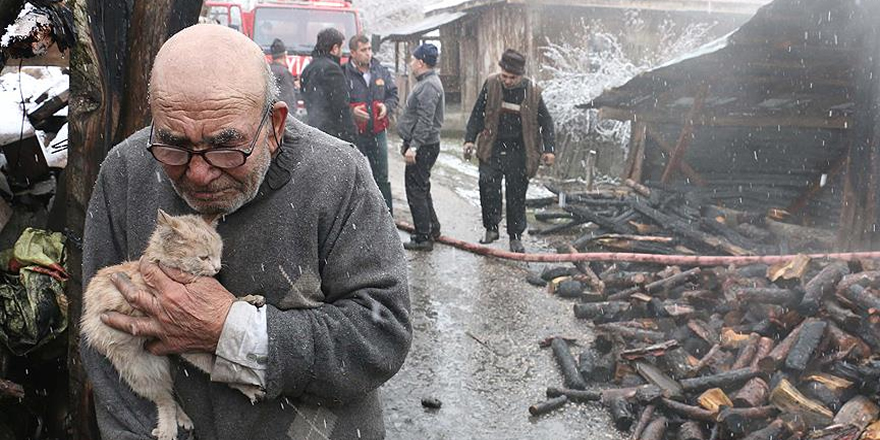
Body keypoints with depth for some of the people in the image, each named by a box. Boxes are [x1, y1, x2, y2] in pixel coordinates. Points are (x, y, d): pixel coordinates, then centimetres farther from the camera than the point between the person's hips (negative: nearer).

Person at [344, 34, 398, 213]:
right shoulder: (344, 73, -10)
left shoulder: (381, 71, 5)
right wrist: (351, 112, -22)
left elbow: (393, 94, 16)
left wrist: (387, 107, -4)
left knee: (382, 178, 13)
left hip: (378, 133, 4)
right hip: (353, 134, -4)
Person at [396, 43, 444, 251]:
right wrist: (408, 143, 24)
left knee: (416, 191, -5)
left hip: (423, 147, -11)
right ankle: (432, 228, 30)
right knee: (421, 189, 19)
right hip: (422, 146, 11)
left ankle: (423, 237, 1)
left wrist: (414, 146, -27)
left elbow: (425, 121, -25)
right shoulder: (426, 82, 16)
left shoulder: (429, 86, -18)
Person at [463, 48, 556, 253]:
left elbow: (546, 122, 5)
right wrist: (470, 139, -2)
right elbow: (477, 114, 7)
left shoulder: (532, 92, -4)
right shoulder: (491, 85, -1)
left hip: (519, 153, 0)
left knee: (516, 196, 6)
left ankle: (515, 237, 20)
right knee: (487, 183, -16)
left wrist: (548, 149, -3)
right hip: (493, 149, 1)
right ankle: (491, 228, 1)